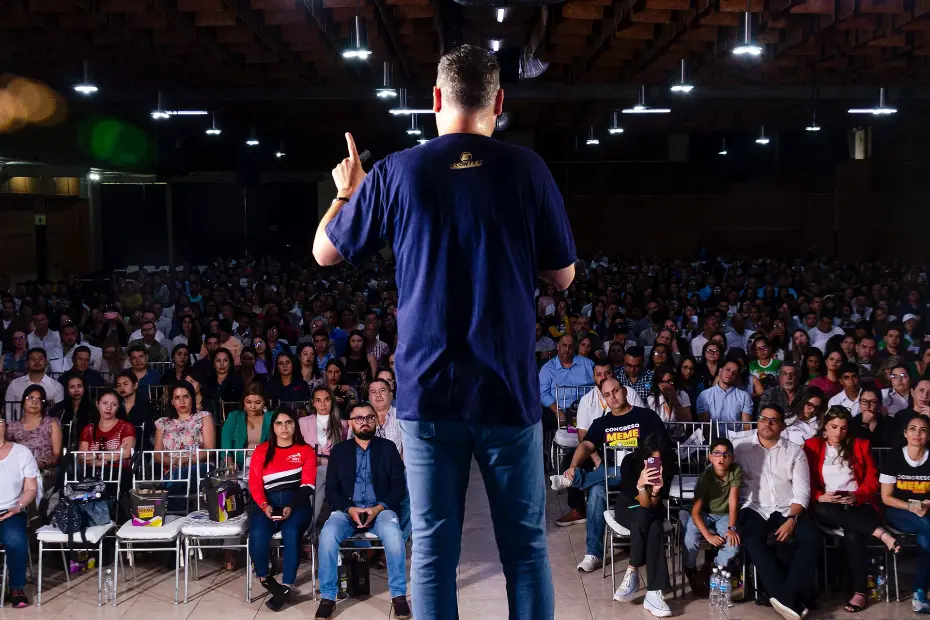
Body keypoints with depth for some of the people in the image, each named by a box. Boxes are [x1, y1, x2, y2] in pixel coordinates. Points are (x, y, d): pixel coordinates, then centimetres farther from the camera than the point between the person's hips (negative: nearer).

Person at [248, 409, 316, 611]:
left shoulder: (306, 451, 11)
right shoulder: (261, 451, 15)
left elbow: (307, 486, 0)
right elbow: (255, 485, 4)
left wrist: (291, 508, -16)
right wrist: (264, 506, -15)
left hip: (296, 503, -1)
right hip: (267, 502, 1)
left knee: (291, 533, -33)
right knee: (257, 534, -29)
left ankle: (288, 585, -20)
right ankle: (263, 576, -4)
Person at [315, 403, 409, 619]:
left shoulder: (388, 447, 8)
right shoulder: (339, 450, 10)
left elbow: (399, 486, 2)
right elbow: (331, 489, 5)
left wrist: (378, 508, -15)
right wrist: (349, 509, -14)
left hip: (380, 509, -1)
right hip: (347, 510, 1)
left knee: (393, 535, -34)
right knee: (328, 535, -31)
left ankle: (399, 595, -18)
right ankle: (328, 596, -17)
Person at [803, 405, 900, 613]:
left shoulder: (861, 445, 15)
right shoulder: (812, 446, 12)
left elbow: (872, 480, 10)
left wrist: (857, 496, -10)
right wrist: (821, 497, -15)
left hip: (857, 505, 0)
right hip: (827, 507, 0)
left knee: (853, 535, -34)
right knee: (821, 511, -39)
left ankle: (861, 591, -27)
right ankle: (880, 533, -43)